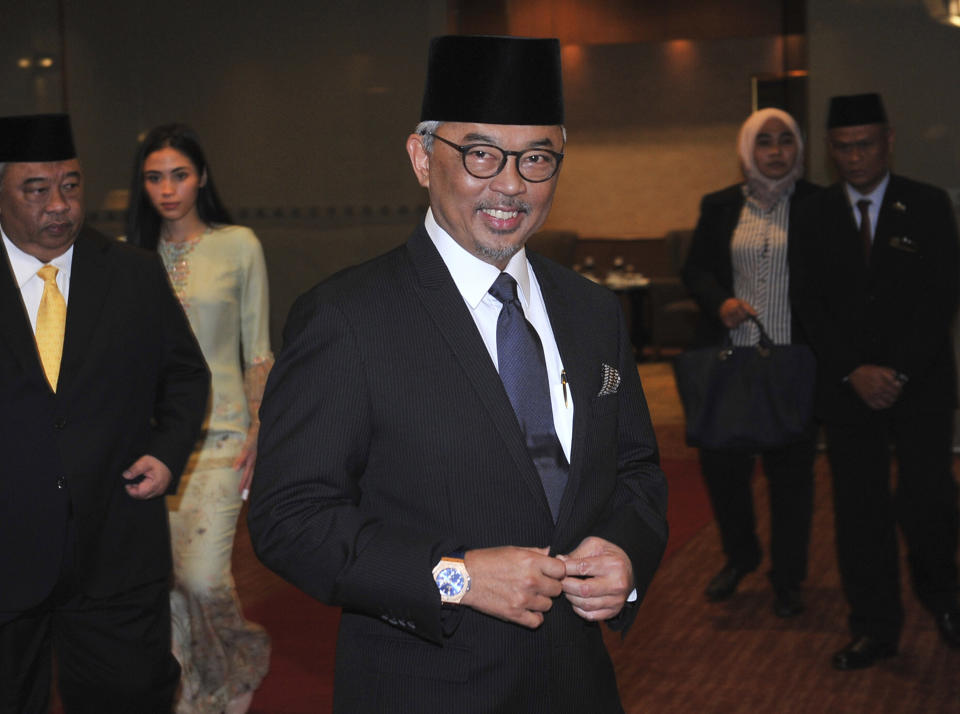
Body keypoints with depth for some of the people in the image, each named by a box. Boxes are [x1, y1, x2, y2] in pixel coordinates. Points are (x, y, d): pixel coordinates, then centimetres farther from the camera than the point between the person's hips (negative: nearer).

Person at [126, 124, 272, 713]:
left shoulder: (239, 246, -1)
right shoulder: (131, 252, 6)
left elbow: (257, 349, 1)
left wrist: (257, 432, -5)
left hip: (218, 431, -3)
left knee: (201, 576, -11)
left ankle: (243, 655, 21)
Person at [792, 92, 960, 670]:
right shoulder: (814, 215, 6)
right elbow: (812, 303, 2)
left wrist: (899, 373, -13)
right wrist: (854, 372, -9)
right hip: (846, 386, 2)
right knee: (860, 510, 3)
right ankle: (876, 628, 15)